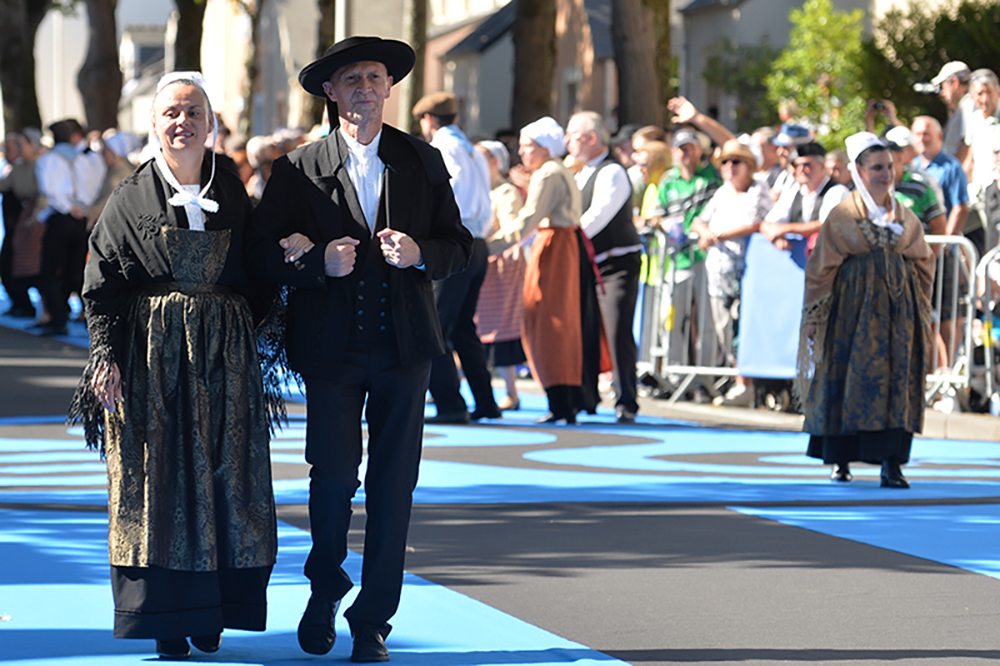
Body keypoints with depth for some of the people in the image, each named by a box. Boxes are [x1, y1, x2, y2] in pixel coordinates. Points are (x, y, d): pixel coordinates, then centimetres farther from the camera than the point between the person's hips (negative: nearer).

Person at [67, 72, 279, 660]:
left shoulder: (234, 196, 9)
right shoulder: (131, 199, 2)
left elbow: (257, 280, 13)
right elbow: (104, 286, -1)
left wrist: (256, 354, 6)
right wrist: (107, 356, -10)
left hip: (226, 357, 2)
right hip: (152, 354, -2)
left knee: (225, 474, 2)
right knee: (158, 477, -2)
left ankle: (214, 612, 11)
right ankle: (169, 620, 3)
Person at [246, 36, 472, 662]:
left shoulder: (424, 162, 9)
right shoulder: (298, 169, 3)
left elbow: (458, 245, 9)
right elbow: (264, 251, -1)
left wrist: (420, 253, -11)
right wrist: (320, 262, -17)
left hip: (404, 345, 2)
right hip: (331, 345, -1)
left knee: (393, 485, 1)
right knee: (334, 474, -4)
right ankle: (325, 590, 24)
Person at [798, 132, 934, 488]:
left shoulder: (905, 217, 11)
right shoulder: (842, 215, 1)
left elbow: (923, 263, 17)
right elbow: (821, 267, 0)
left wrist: (921, 309, 10)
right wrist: (815, 315, -4)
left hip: (897, 308, 3)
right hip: (854, 307, -3)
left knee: (897, 379, -5)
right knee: (848, 376, -2)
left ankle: (891, 463, -8)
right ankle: (840, 461, 8)